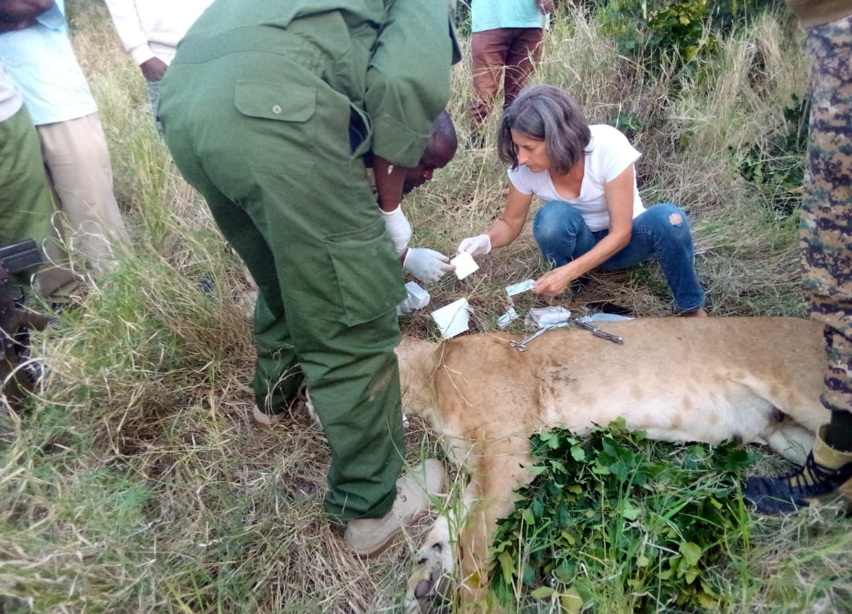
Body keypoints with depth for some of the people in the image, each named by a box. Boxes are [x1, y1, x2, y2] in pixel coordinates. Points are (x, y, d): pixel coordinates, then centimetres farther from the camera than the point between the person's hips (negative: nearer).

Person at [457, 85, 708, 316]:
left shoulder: (609, 146, -29)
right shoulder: (524, 169, -20)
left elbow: (621, 233, -26)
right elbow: (510, 223, -3)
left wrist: (568, 272, -37)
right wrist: (487, 240, -27)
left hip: (623, 241, -1)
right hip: (578, 245, 1)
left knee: (669, 218, -34)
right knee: (554, 216, -33)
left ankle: (690, 308, -9)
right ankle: (563, 296, -7)